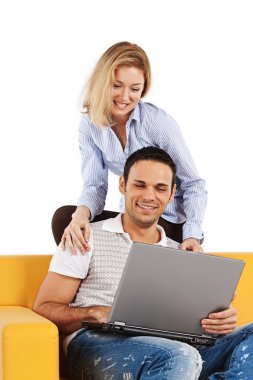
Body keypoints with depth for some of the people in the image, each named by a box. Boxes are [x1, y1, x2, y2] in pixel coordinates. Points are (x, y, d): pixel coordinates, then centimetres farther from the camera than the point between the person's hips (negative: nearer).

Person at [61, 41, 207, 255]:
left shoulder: (159, 122, -19)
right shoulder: (90, 124, -6)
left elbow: (194, 184, -15)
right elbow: (95, 185, -9)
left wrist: (193, 235, -32)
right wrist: (82, 213, -33)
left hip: (170, 220, -4)